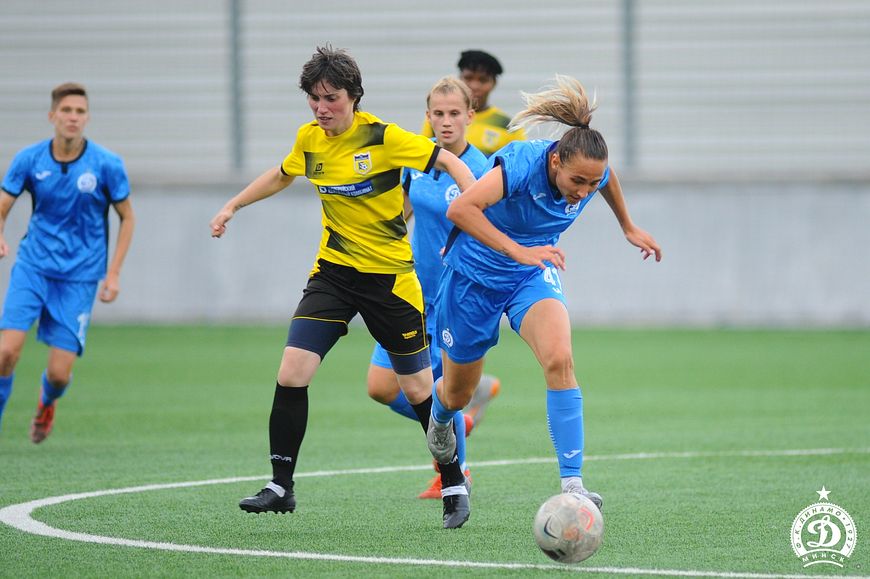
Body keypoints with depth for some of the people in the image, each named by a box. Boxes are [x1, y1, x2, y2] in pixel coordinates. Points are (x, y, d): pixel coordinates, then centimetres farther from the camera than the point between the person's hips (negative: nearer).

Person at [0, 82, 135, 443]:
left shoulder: (106, 165, -7)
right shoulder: (29, 159, -4)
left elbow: (127, 218, 5)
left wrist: (113, 273, -2)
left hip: (80, 276, -1)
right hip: (33, 267, 1)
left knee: (60, 372, -4)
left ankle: (47, 402, 34)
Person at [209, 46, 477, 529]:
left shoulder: (382, 137, -15)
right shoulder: (309, 139, 2)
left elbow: (450, 162, -10)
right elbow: (281, 175, 24)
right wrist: (232, 206, 25)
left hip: (390, 275, -4)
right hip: (333, 271, 4)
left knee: (417, 388, 3)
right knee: (291, 375, -10)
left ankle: (454, 487, 19)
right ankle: (280, 487, 0)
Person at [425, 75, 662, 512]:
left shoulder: (591, 172, -17)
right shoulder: (521, 163, -33)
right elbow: (460, 209, -45)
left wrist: (628, 227, 27)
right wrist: (519, 251, -52)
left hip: (534, 274, 3)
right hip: (476, 271, -3)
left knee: (559, 360, -28)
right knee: (458, 394, 13)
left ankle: (572, 484, -30)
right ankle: (439, 417, 54)